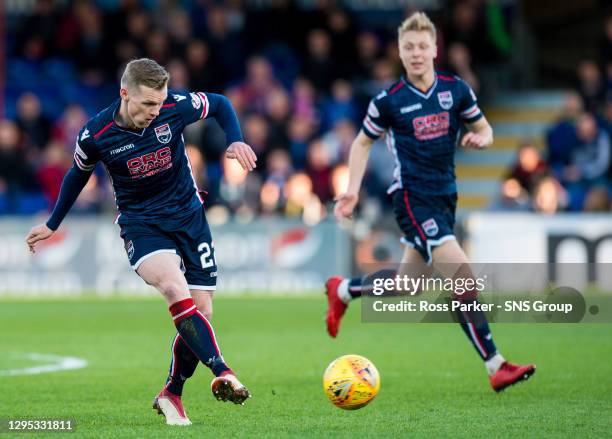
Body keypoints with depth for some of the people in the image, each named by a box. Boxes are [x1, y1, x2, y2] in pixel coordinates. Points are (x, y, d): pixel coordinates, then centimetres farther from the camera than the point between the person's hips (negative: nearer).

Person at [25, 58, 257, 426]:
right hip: (141, 223, -2)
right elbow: (78, 175, 7)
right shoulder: (95, 135, -14)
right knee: (175, 288, -31)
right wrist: (53, 225, 17)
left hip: (189, 216, 3)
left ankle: (172, 395, 19)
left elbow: (220, 104, 6)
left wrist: (236, 140, -12)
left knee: (201, 311, 0)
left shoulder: (175, 107, -14)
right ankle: (223, 373, -36)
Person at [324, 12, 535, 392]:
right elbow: (363, 142, 8)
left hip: (445, 198, 6)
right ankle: (497, 367, -18)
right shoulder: (389, 100, -7)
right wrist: (353, 190, -1)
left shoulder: (456, 89, 1)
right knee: (463, 276, -19)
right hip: (413, 199, -6)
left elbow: (484, 128, 12)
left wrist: (481, 138, -12)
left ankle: (342, 290, 43)